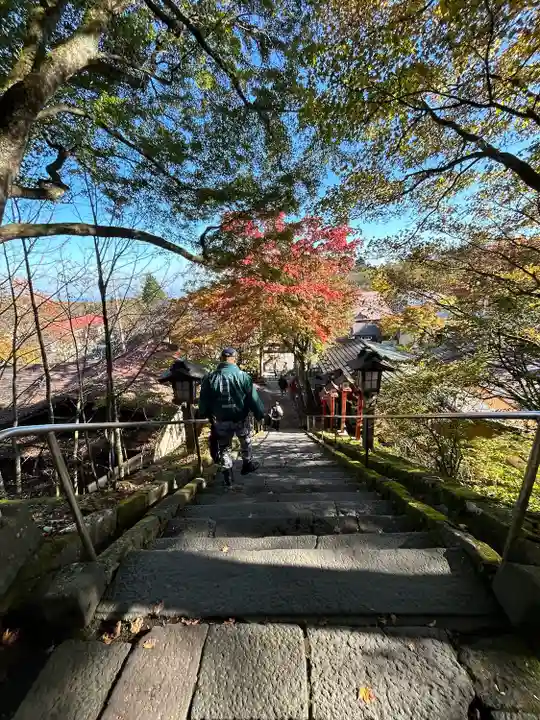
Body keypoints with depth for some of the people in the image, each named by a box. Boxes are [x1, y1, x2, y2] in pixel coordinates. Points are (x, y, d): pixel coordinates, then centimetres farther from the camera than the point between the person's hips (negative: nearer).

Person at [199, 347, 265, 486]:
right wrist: (260, 414, 3)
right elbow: (253, 398, -8)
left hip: (221, 420, 1)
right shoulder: (242, 376, -11)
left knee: (224, 447, 16)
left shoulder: (210, 377, -5)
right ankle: (247, 464, 40)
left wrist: (204, 414, 18)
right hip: (240, 418, -1)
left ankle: (227, 475, 18)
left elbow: (204, 400, 3)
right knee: (245, 441, 25)